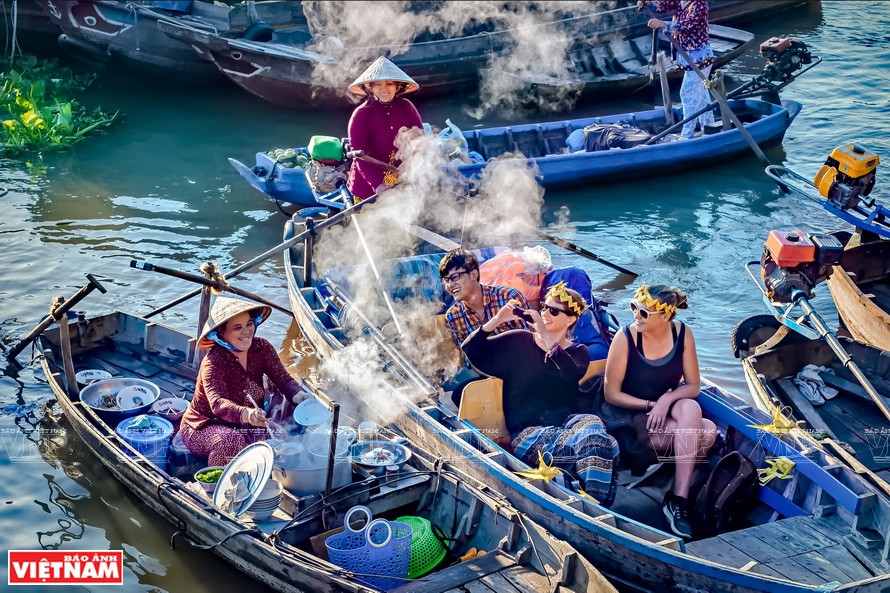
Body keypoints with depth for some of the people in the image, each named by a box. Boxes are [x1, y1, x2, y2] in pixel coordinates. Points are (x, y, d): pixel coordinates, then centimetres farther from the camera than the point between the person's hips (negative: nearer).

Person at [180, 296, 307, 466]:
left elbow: (283, 379, -11)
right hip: (205, 426, -5)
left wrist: (300, 396, -35)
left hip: (244, 426, 5)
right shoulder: (213, 362, -23)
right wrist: (246, 414, -59)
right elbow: (218, 403, -38)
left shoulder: (261, 348, -6)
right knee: (230, 441, -36)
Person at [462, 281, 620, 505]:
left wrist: (546, 337, -18)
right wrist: (498, 319, -7)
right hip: (527, 431, -2)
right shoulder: (519, 341, 11)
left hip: (566, 420, 3)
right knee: (585, 445, -33)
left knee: (592, 425, -35)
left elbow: (572, 374, -12)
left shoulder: (578, 352, 14)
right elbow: (471, 350, 4)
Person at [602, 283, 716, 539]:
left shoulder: (682, 334, -6)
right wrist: (651, 405, -17)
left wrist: (667, 399, -21)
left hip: (669, 410, 4)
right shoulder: (625, 338, -16)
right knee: (705, 431, -27)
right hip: (630, 416, -4)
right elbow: (611, 394, -10)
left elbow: (693, 386, -2)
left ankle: (679, 498, -28)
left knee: (691, 408, -32)